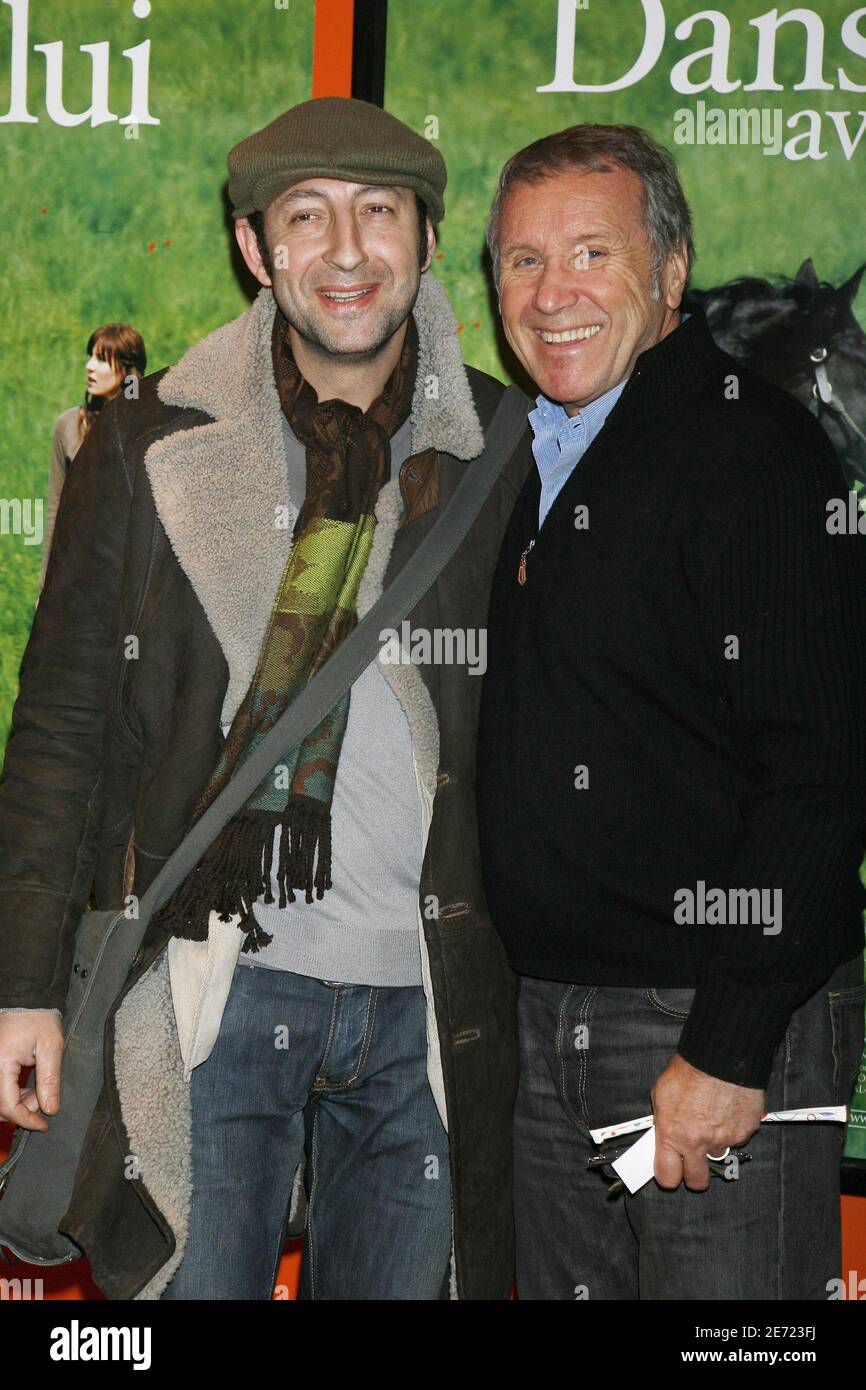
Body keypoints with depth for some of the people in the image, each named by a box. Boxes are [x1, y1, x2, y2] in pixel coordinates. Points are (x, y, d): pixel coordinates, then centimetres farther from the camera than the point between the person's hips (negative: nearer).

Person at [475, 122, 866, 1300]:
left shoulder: (753, 450, -13)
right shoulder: (535, 460, 13)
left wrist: (729, 1047, -22)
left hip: (719, 1024, -8)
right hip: (548, 1023, 8)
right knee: (567, 1286, 16)